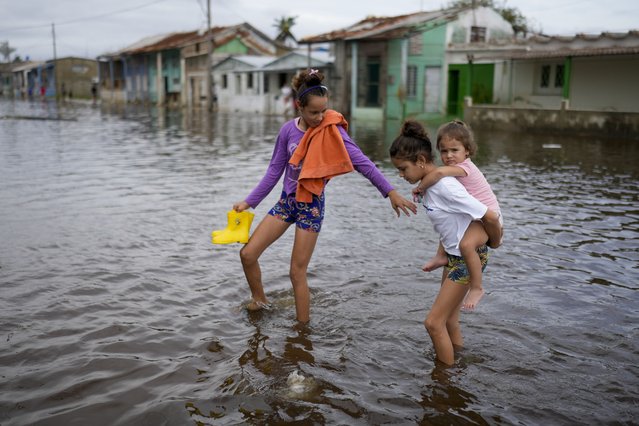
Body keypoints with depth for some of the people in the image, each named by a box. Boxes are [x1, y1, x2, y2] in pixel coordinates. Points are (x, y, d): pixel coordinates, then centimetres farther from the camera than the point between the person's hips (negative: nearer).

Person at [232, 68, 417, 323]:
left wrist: (390, 191, -24)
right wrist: (249, 202, 5)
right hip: (286, 200, 4)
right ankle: (259, 300, 28)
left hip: (311, 205, -4)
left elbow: (362, 162, -16)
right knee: (248, 254, 2)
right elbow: (274, 171, 5)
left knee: (297, 272, -2)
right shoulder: (288, 130, -2)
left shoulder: (332, 130, -13)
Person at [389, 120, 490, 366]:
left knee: (434, 323, -4)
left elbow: (489, 215, -26)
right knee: (449, 321, 18)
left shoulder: (445, 187, -28)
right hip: (454, 255, 9)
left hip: (469, 258, -9)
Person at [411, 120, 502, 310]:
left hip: (488, 217, -11)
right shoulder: (456, 170, 7)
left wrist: (420, 187, -26)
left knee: (466, 244, -34)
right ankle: (442, 255, 29)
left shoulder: (464, 167, -22)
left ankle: (476, 288, -21)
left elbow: (439, 172, -39)